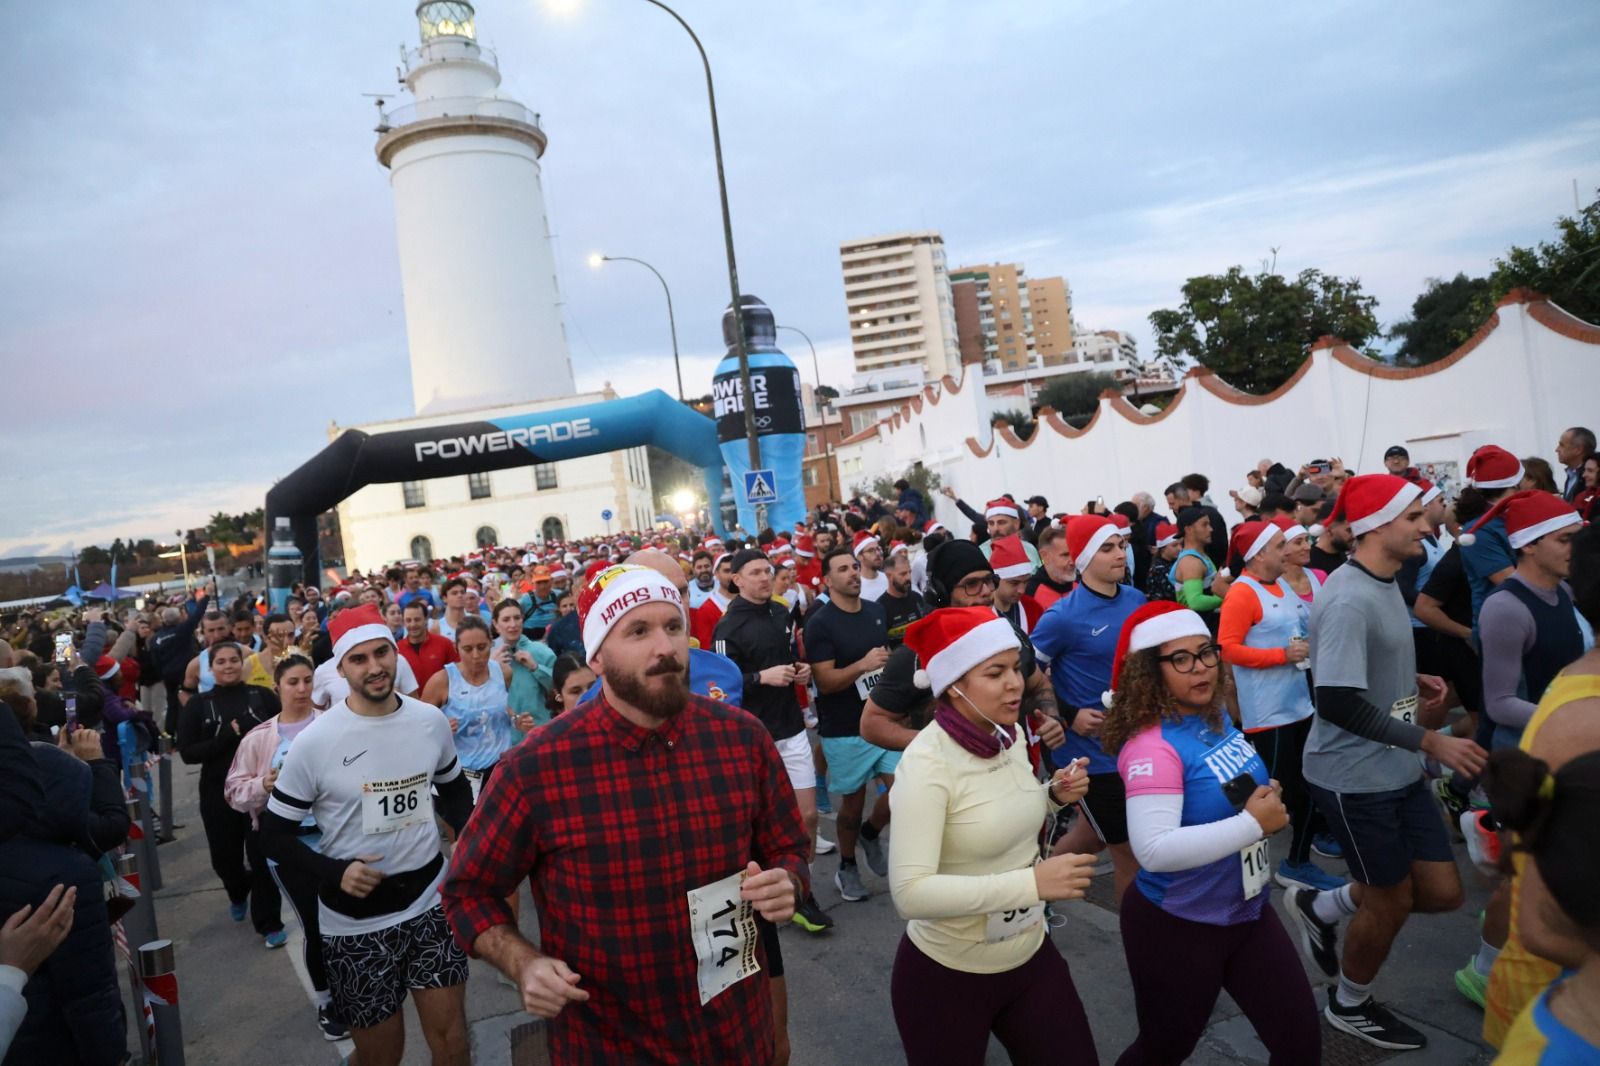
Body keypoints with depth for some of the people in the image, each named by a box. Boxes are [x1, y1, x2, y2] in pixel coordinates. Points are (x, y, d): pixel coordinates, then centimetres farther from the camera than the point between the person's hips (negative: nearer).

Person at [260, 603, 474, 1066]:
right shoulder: (314, 742, -14)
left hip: (431, 901, 2)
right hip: (356, 921, -2)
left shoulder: (431, 721, -4)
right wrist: (333, 873, -21)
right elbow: (274, 836, -5)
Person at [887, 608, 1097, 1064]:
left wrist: (1054, 796, -6)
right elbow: (910, 893, -32)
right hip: (946, 974, -6)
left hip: (1031, 954, 6)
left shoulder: (1012, 735, -3)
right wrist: (1033, 882, -34)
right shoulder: (926, 764, -25)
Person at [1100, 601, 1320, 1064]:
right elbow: (1154, 850, -36)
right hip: (1176, 926, -7)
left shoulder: (1217, 720, -2)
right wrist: (1253, 823, -29)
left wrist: (1269, 800, -2)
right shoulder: (1152, 745, -26)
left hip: (1248, 912, 7)